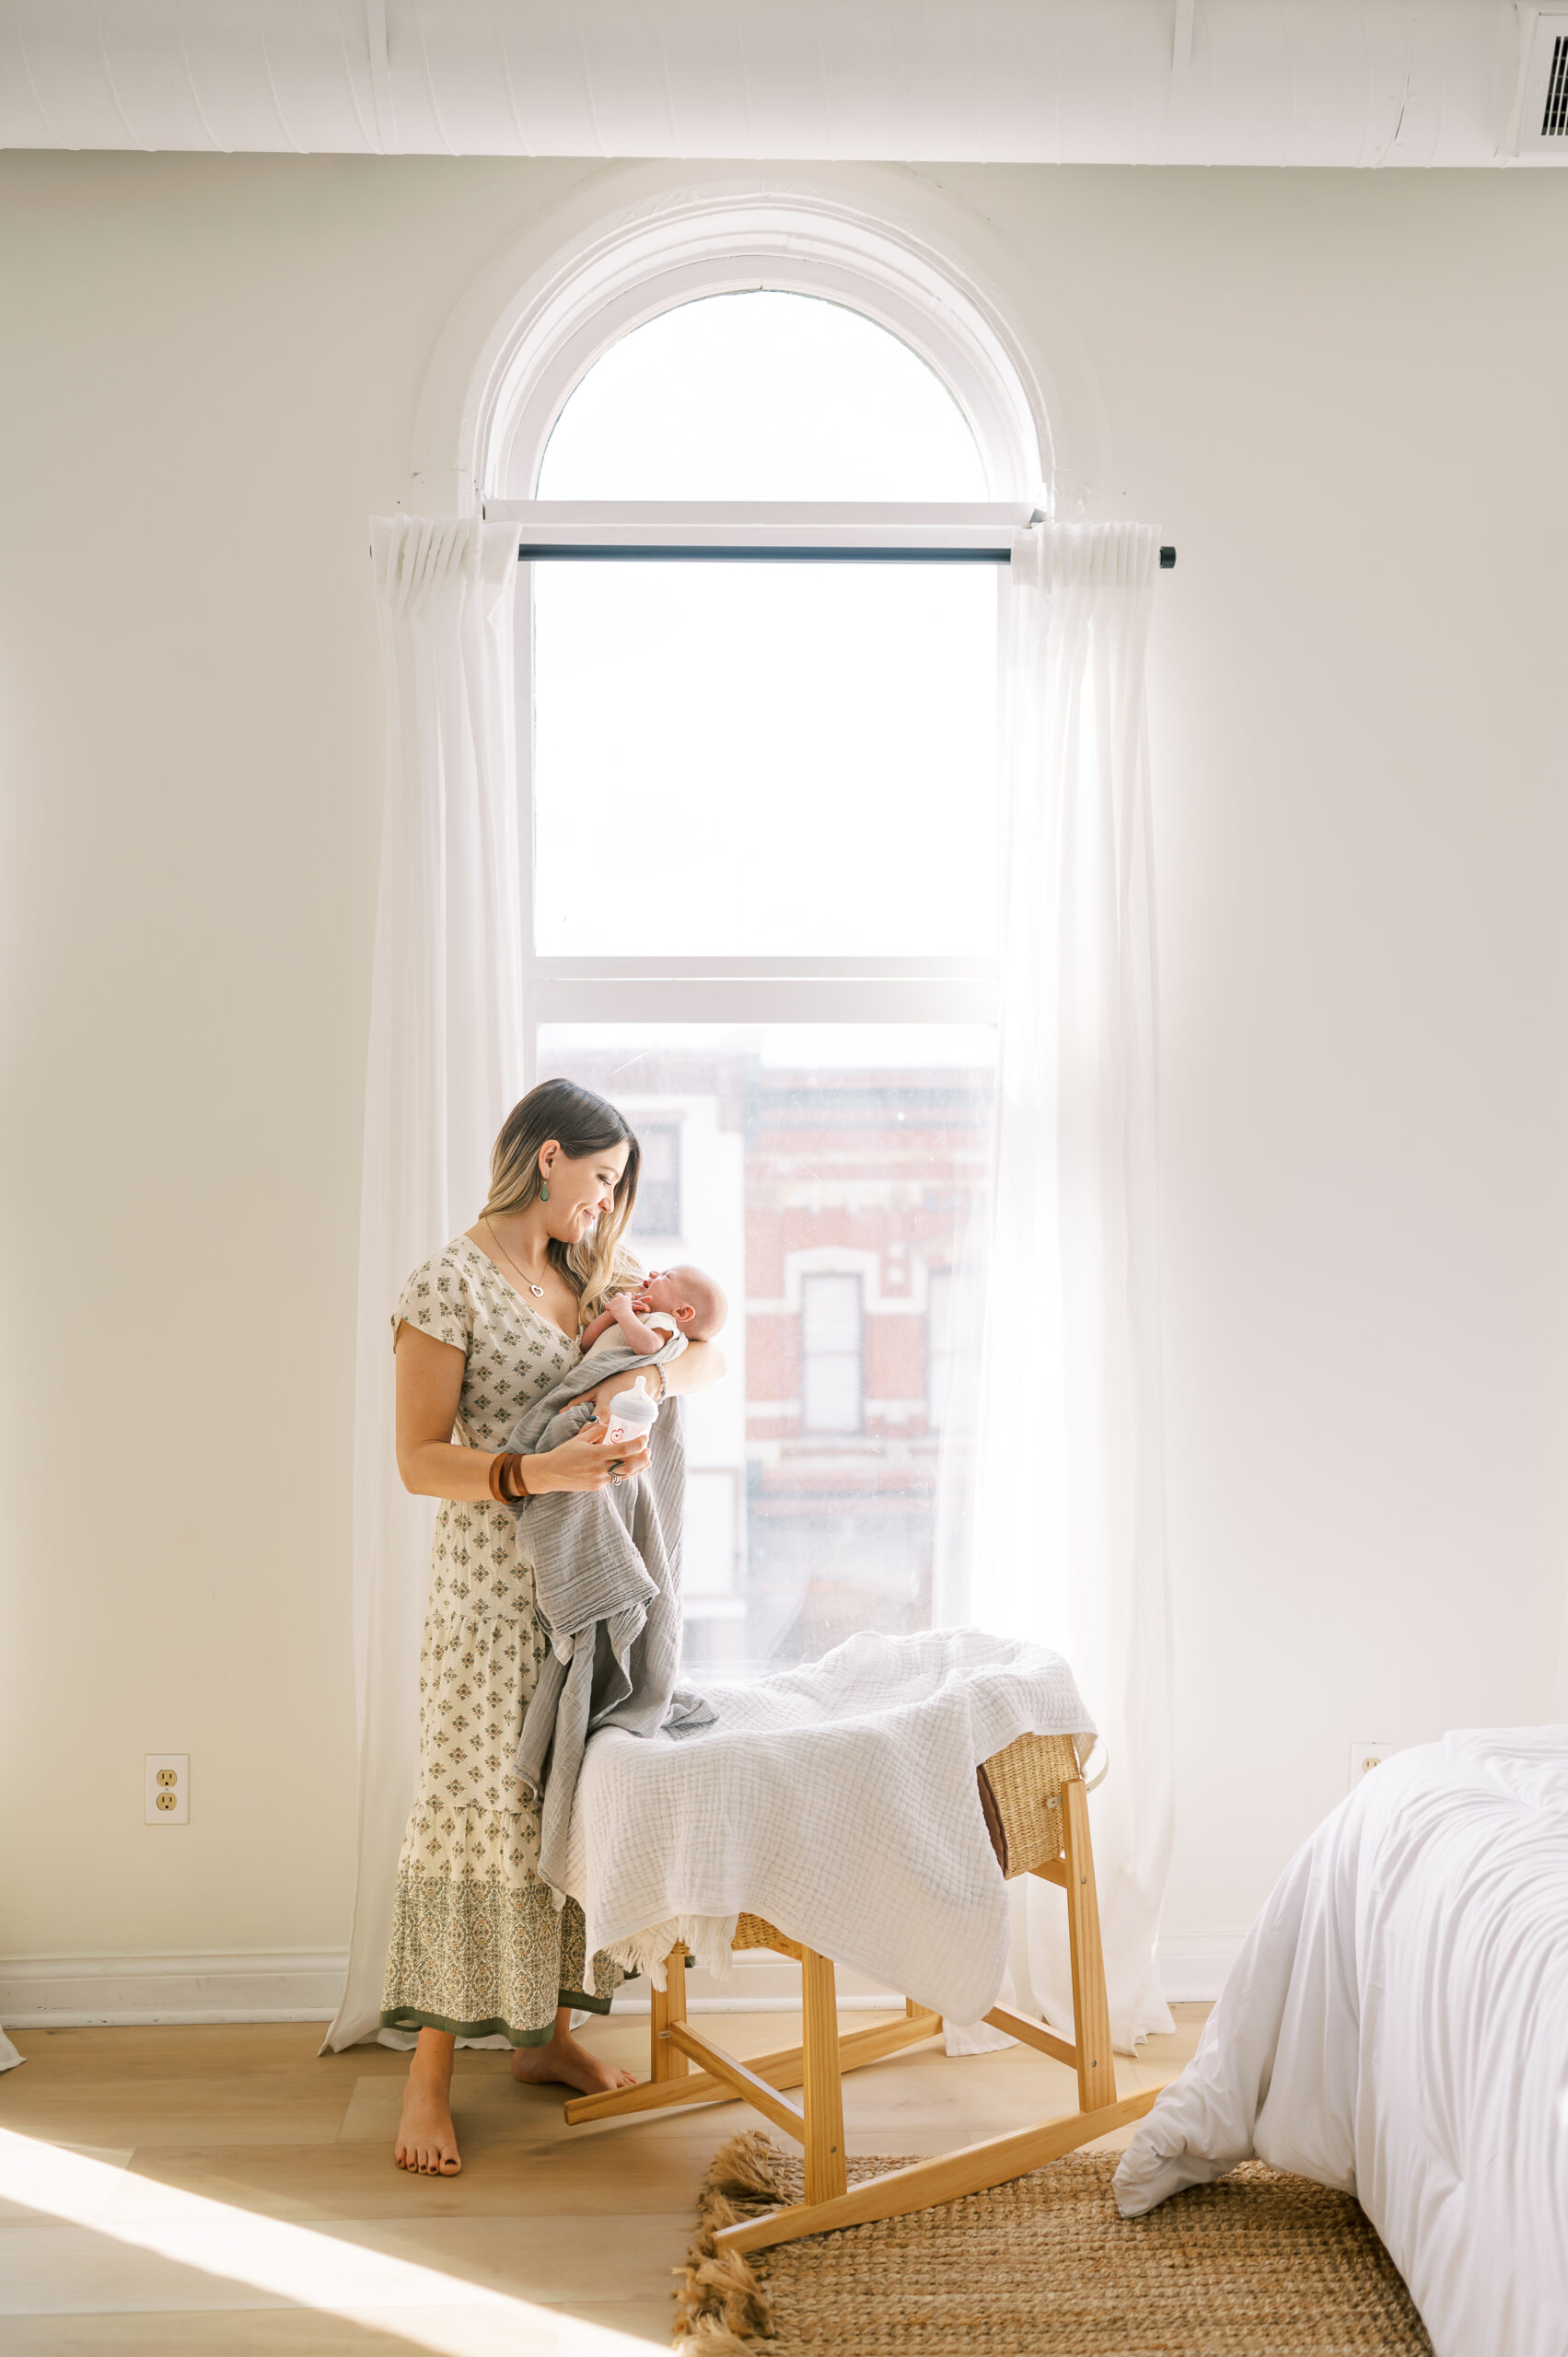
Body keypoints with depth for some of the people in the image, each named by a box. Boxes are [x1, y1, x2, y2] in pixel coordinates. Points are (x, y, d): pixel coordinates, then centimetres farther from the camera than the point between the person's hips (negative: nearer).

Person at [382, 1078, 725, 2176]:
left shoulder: (593, 1278, 11)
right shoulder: (449, 1286, -11)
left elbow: (710, 1355, 9)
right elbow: (419, 1460, -13)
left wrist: (649, 1375, -13)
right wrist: (538, 1471, -28)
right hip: (494, 1588, -7)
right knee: (474, 1816, -1)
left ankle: (549, 2032, 27)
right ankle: (431, 2072, 12)